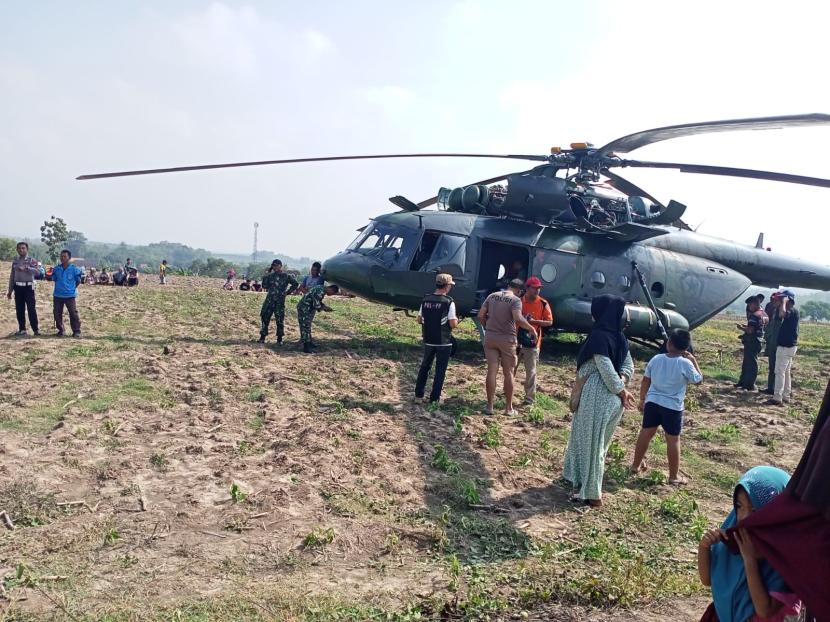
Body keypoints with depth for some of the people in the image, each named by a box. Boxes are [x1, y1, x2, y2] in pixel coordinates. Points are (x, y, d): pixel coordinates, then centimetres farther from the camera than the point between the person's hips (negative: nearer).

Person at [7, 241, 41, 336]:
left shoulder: (32, 260, -1)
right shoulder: (15, 261, 12)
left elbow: (38, 272, -16)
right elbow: (12, 276, 16)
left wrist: (26, 268, -26)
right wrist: (10, 290, 15)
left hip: (28, 287, -4)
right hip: (18, 287, 4)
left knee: (31, 308, -6)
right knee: (19, 309, 6)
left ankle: (36, 329, -2)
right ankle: (22, 329, 13)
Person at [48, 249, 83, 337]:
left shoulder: (74, 269, -5)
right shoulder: (56, 269, 5)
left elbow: (78, 281, 3)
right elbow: (53, 279, 19)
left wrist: (72, 288, 1)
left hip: (70, 295, -4)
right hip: (58, 295, 4)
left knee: (73, 313, -8)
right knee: (57, 313, 7)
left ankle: (76, 331, -1)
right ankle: (60, 330, 20)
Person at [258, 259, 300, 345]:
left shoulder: (286, 276, -1)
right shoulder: (270, 275, 8)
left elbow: (296, 284, 8)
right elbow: (264, 286, 5)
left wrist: (288, 292, 3)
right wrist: (266, 276, -3)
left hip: (280, 301, -3)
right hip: (269, 300, 3)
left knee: (280, 320, -1)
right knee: (265, 318, 4)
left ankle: (279, 338, 9)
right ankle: (262, 336, 13)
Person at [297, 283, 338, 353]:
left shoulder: (322, 289, 8)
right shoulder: (320, 291, -24)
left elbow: (318, 302, 19)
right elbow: (316, 305, -24)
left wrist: (325, 307, 5)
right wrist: (325, 308, -8)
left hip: (308, 309, 10)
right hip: (304, 309, -10)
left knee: (307, 326, 19)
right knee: (305, 327, -6)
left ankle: (309, 343, 30)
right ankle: (306, 348, -3)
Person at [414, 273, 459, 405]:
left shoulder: (426, 299, 0)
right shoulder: (449, 302, -15)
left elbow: (419, 320, 6)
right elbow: (453, 324, -16)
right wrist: (456, 319, 5)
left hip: (428, 340, 5)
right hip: (443, 342, -5)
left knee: (425, 366, 19)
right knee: (440, 370, 6)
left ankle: (418, 394, 24)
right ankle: (434, 398, 9)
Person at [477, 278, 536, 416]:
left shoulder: (492, 296, 6)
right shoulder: (516, 300, -9)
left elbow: (480, 315, 4)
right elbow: (518, 319, -24)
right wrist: (531, 328, -10)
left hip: (490, 337, 4)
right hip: (507, 339, -4)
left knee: (491, 372, 7)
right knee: (508, 373, 8)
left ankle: (489, 406, 9)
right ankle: (508, 408, 15)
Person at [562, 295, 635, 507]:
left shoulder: (599, 336, -19)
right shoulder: (619, 336, 7)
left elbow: (607, 370, -22)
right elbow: (629, 365, 9)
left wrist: (621, 390, -10)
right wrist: (622, 386, -6)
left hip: (597, 397, -8)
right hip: (613, 398, 8)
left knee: (590, 442, 4)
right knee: (599, 442, 21)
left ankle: (590, 492, 12)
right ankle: (589, 484, 36)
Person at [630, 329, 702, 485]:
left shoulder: (656, 359, -1)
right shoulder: (685, 364, -12)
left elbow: (645, 381, 6)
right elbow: (698, 380, 3)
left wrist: (642, 399, 19)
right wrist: (694, 360, 9)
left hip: (652, 402, 4)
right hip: (673, 407, -3)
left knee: (646, 434, 14)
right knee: (673, 440, 6)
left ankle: (635, 465, 27)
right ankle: (674, 476, 14)